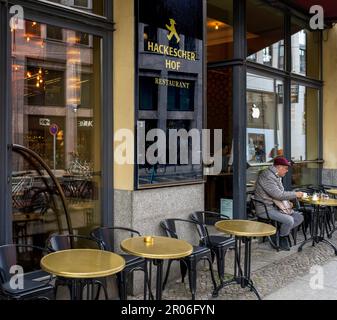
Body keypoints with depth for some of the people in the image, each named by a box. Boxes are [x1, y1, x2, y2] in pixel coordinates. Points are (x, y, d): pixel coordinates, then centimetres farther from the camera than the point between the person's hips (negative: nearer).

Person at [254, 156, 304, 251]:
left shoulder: (277, 176, 14)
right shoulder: (267, 176, -20)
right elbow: (278, 194, -27)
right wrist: (295, 194, -17)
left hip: (276, 206, 10)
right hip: (266, 209, -10)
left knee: (299, 217, -1)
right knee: (289, 220, -26)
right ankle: (283, 239, -1)